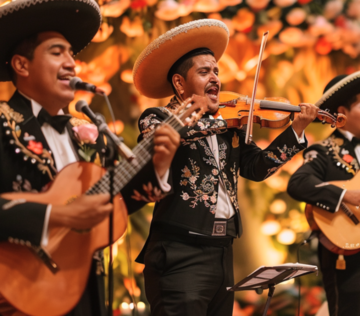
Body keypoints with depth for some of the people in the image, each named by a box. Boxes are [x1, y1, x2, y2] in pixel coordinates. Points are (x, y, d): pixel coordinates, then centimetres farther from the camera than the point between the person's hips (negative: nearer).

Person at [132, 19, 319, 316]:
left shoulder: (228, 127, 17)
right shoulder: (156, 118, 0)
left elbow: (257, 167, 7)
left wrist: (296, 130, 0)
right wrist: (200, 113, -16)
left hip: (223, 254, 7)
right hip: (180, 254, -6)